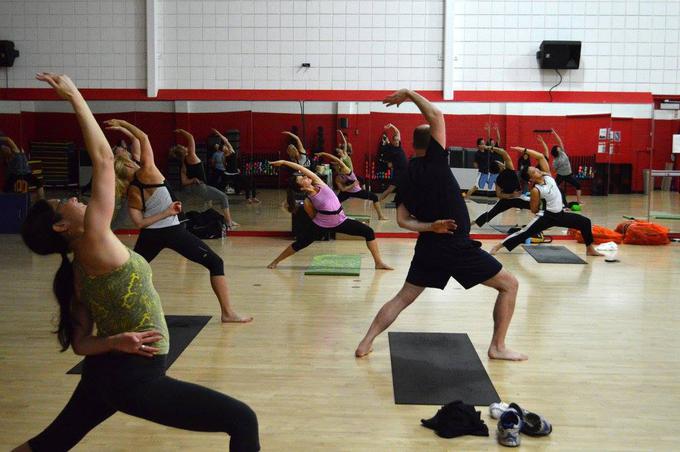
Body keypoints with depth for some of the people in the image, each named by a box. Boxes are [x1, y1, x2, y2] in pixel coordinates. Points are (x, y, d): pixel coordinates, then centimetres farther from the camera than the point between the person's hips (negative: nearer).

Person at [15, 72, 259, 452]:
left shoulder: (76, 269, 7)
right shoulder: (95, 244, -17)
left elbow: (80, 342, 6)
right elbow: (104, 158, -18)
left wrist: (114, 342, -12)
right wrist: (75, 96, -12)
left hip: (106, 373, 10)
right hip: (133, 380, -9)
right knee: (243, 422, -8)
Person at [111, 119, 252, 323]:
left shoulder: (130, 194, 4)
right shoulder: (147, 171, -7)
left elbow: (140, 223, -3)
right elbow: (143, 137, -2)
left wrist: (165, 213, 0)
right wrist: (123, 124, 2)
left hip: (150, 236, 5)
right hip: (173, 231, -5)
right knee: (215, 263, 1)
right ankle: (228, 312, -6)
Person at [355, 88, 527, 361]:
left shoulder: (406, 178, 7)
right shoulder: (435, 161, -10)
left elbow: (403, 220, 2)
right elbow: (436, 116, -13)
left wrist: (429, 227, -5)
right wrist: (409, 94, -6)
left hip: (428, 248, 6)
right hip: (458, 247, -6)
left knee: (402, 298, 18)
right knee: (509, 285, 8)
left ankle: (365, 343, 11)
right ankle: (498, 347, 10)